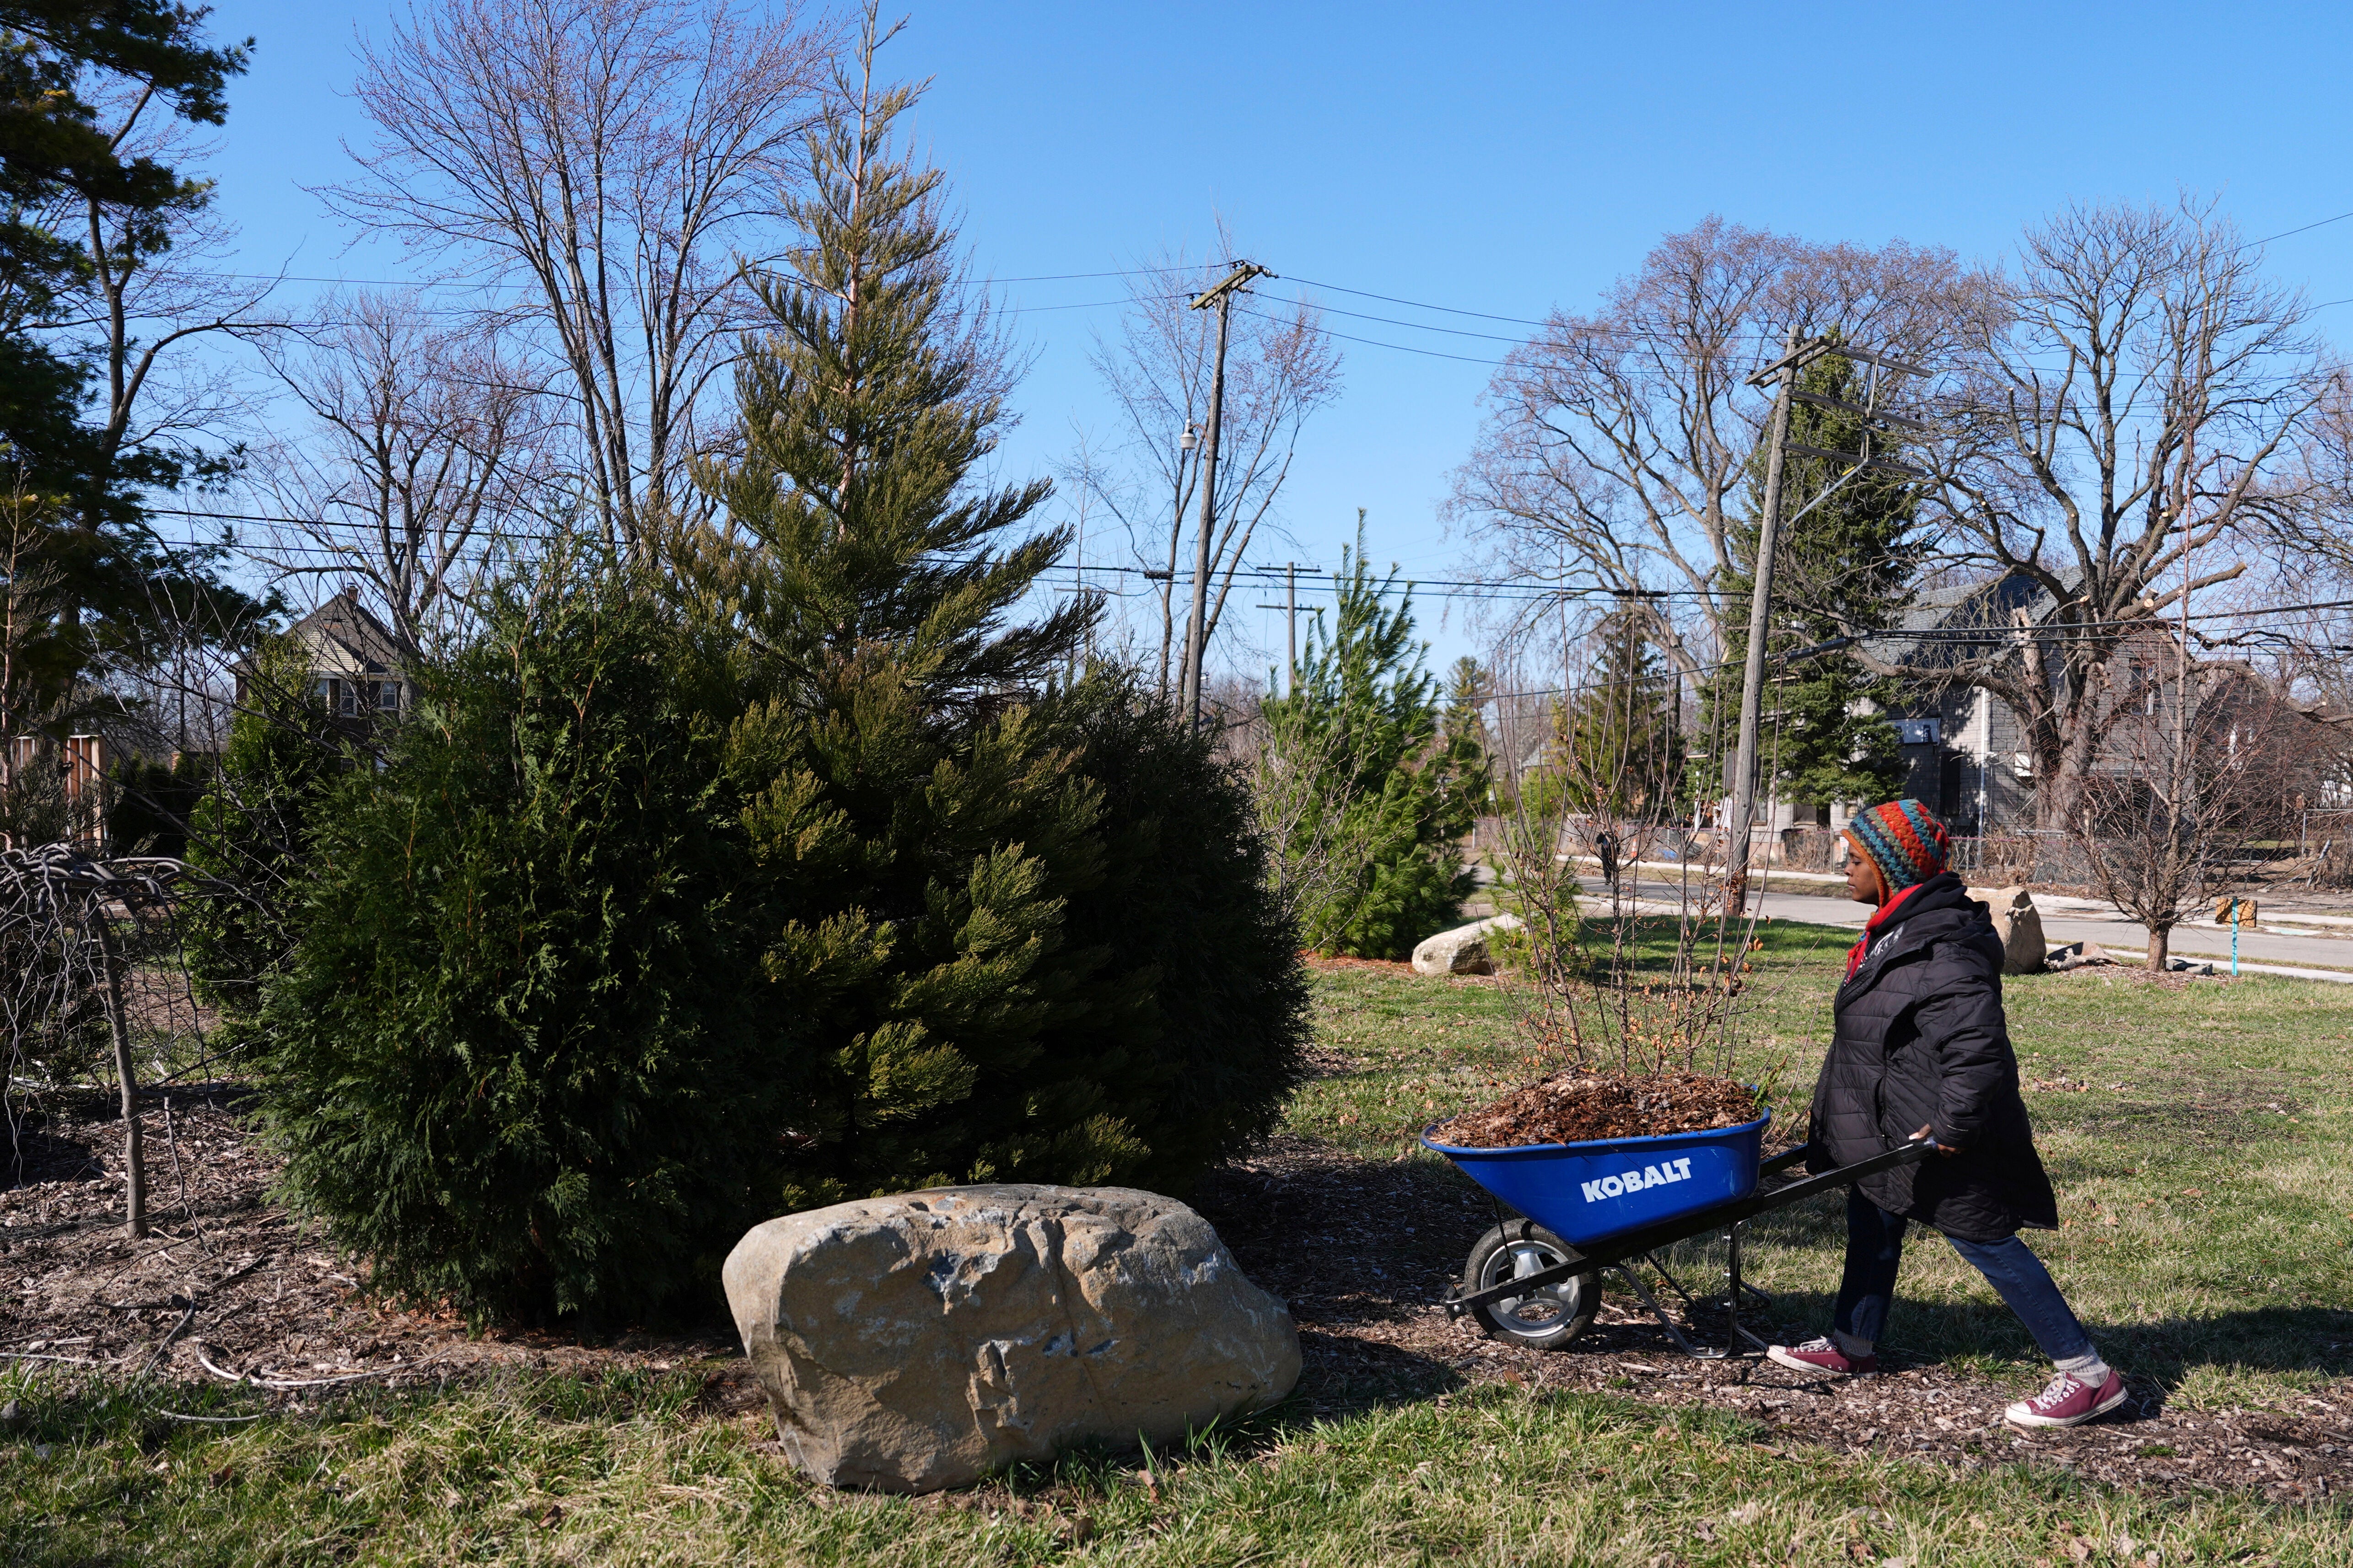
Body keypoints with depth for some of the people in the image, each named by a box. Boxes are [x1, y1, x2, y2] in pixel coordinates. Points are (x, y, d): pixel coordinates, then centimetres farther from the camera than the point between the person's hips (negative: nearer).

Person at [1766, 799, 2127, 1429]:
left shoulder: (1939, 951, -27)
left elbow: (1977, 1046, -33)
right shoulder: (1902, 928, 7)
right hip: (1888, 1126, 10)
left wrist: (1955, 1126, -26)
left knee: (1984, 1238, -2)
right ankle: (1852, 1346, 35)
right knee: (1872, 1219, 19)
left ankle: (2087, 1374, 7)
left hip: (1941, 1136, -10)